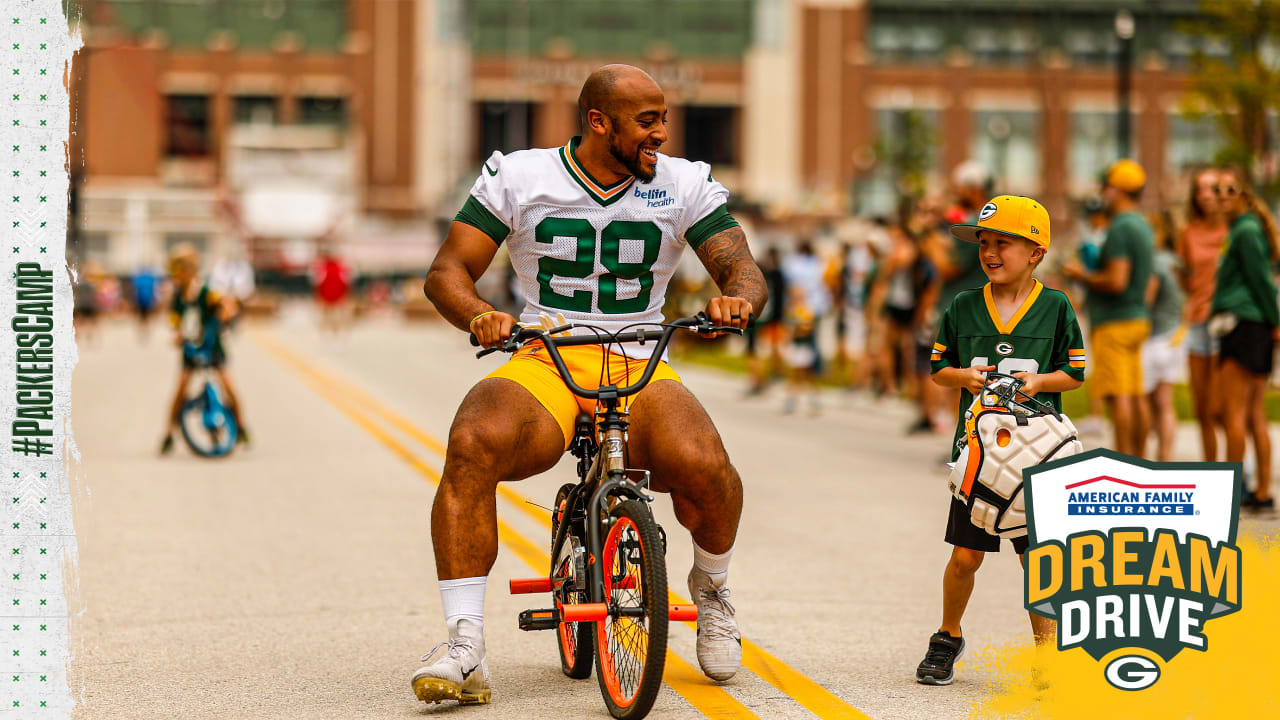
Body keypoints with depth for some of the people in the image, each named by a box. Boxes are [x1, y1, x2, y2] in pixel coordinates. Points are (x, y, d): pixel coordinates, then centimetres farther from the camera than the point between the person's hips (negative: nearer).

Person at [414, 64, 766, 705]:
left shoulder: (685, 185, 7)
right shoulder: (517, 177, 3)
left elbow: (743, 269, 1)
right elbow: (447, 273, -1)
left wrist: (737, 298, -25)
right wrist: (479, 314, -25)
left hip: (640, 369, 1)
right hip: (540, 365, -1)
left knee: (703, 465, -30)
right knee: (473, 447, -34)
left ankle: (711, 586, 6)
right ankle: (464, 647, -29)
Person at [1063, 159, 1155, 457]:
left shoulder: (1120, 228, -15)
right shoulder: (1142, 226, 16)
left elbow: (1116, 281, -22)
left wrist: (1082, 275, -7)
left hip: (1115, 323, -10)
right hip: (1138, 318, 10)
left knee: (1118, 396, -11)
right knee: (1134, 396, 11)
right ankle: (1138, 461, 14)